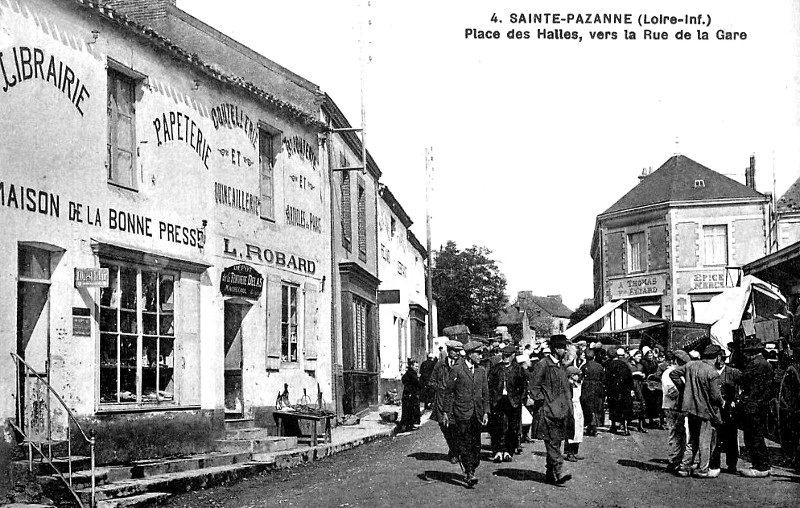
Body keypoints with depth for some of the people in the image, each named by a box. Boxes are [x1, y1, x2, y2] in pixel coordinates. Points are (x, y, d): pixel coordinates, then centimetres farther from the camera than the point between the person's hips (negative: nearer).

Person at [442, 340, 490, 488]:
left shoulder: (481, 371, 11)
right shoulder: (457, 370, -4)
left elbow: (485, 393, 14)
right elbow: (448, 392, -1)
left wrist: (486, 412, 6)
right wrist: (446, 412, -3)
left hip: (477, 413, 5)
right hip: (462, 412, -5)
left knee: (476, 445, 5)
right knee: (465, 444, -8)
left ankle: (470, 471, 19)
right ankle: (469, 474, -9)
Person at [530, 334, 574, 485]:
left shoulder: (562, 367, 16)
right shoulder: (542, 365, -9)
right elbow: (533, 386, -10)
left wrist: (568, 405, 16)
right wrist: (541, 401, -15)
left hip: (561, 410, 8)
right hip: (548, 411, -8)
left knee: (555, 443, 10)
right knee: (552, 443, -11)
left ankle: (550, 474, 17)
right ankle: (559, 473, -17)